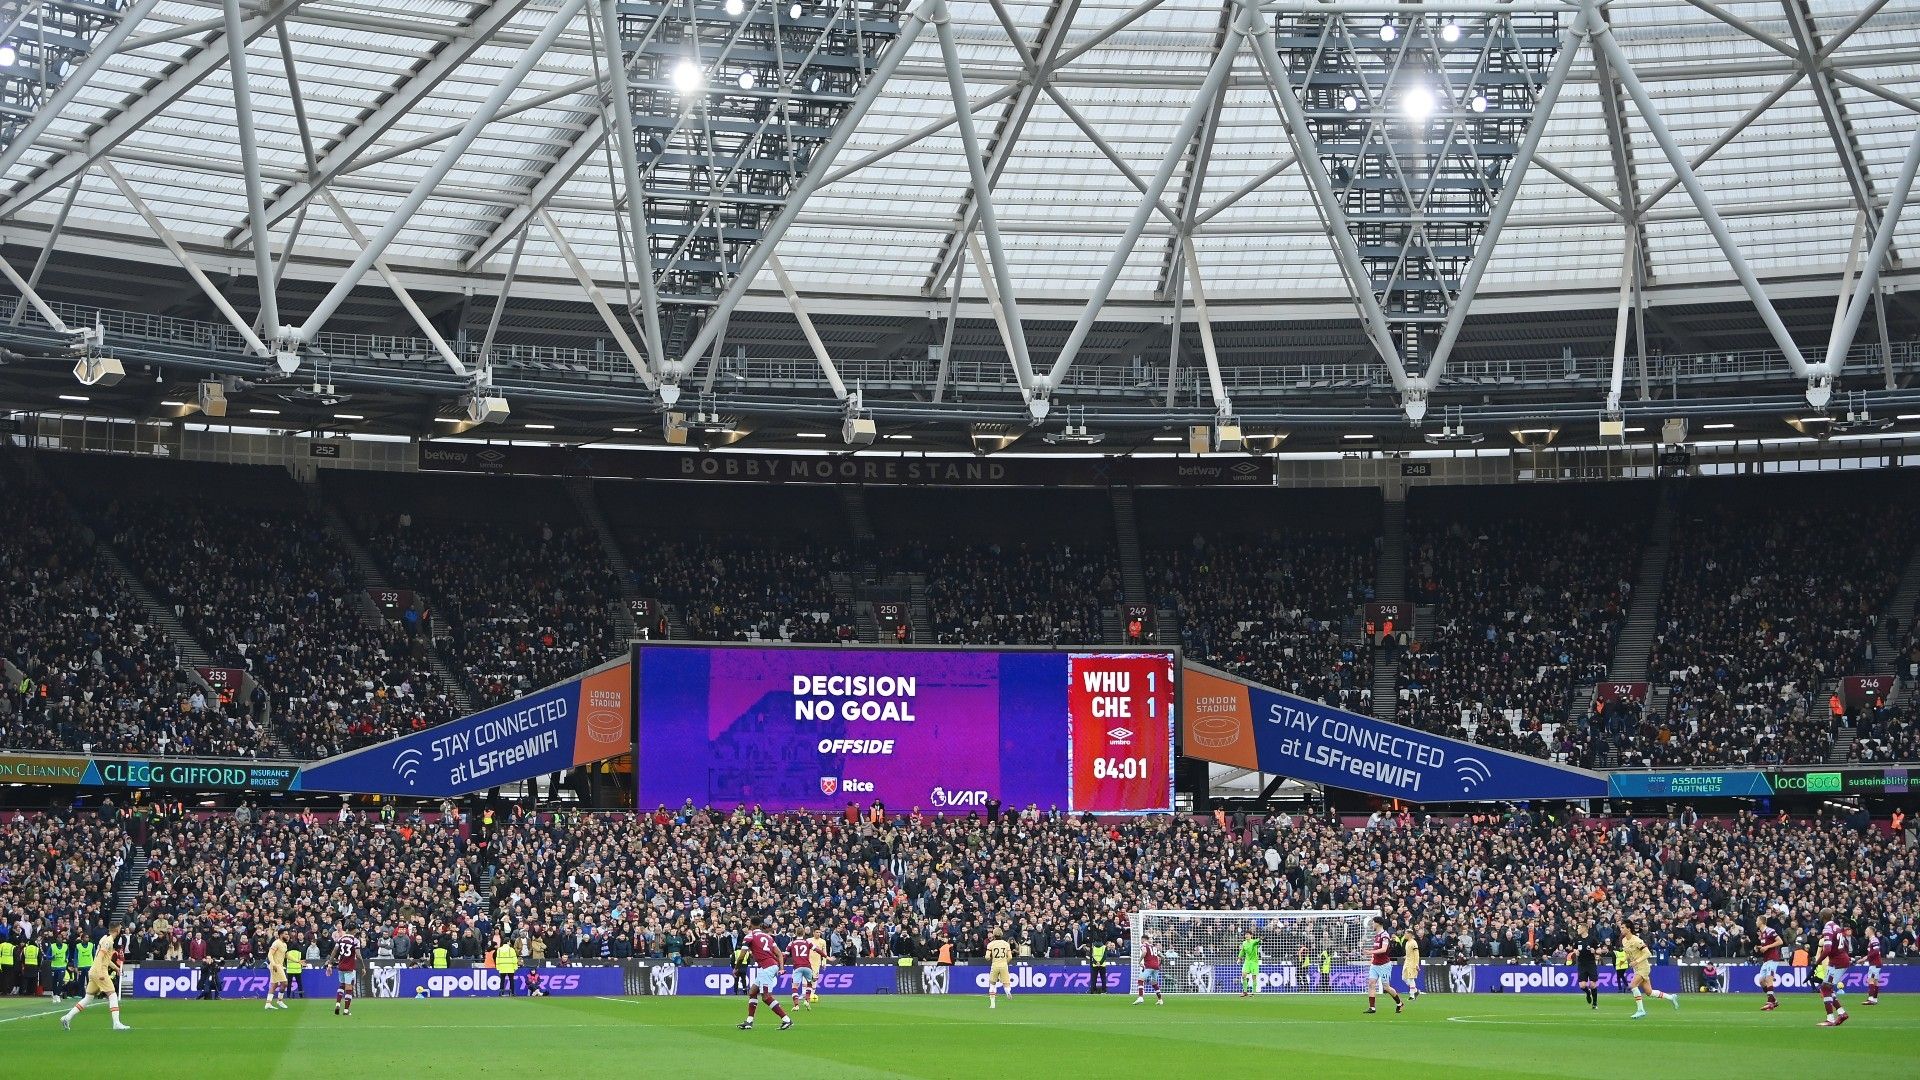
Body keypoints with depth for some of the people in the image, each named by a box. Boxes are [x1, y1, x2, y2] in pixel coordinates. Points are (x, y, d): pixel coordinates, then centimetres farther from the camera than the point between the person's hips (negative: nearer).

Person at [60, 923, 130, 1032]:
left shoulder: (106, 939, 18)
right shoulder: (108, 940, -11)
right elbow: (100, 956, -22)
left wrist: (116, 967, 33)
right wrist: (100, 973, -27)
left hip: (93, 973, 9)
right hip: (100, 971, -9)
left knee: (88, 998, 12)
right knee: (112, 995, -8)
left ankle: (67, 1018, 12)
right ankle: (116, 1024, -13)